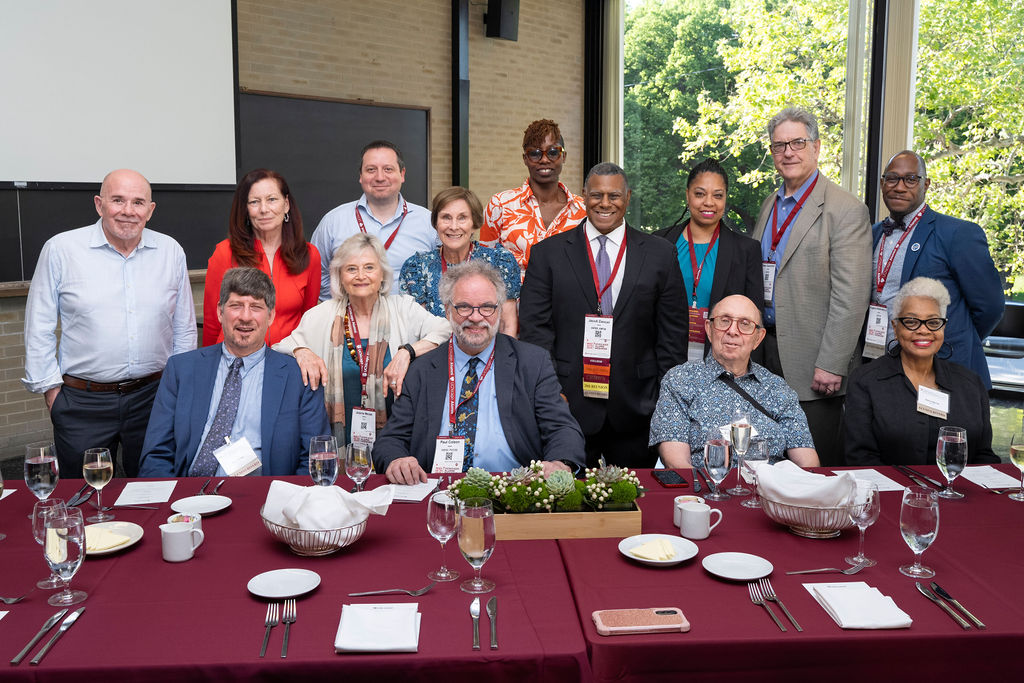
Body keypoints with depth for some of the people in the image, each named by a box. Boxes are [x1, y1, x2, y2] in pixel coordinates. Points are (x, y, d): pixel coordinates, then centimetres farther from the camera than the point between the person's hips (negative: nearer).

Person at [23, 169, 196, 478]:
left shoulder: (171, 252, 4)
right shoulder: (60, 249, -3)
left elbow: (184, 327, 12)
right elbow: (39, 328, 2)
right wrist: (50, 388, -1)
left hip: (153, 396, 2)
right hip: (82, 403, -2)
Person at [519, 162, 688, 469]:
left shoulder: (660, 254, 7)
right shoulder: (548, 253, 4)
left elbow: (673, 334, 6)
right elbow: (534, 328, -1)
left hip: (636, 407, 1)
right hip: (568, 406, -1)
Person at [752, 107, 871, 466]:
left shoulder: (846, 210, -10)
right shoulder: (770, 205, 14)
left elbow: (850, 296, -15)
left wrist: (831, 365, -19)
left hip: (812, 360, -6)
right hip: (767, 350, 7)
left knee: (818, 463, 1)